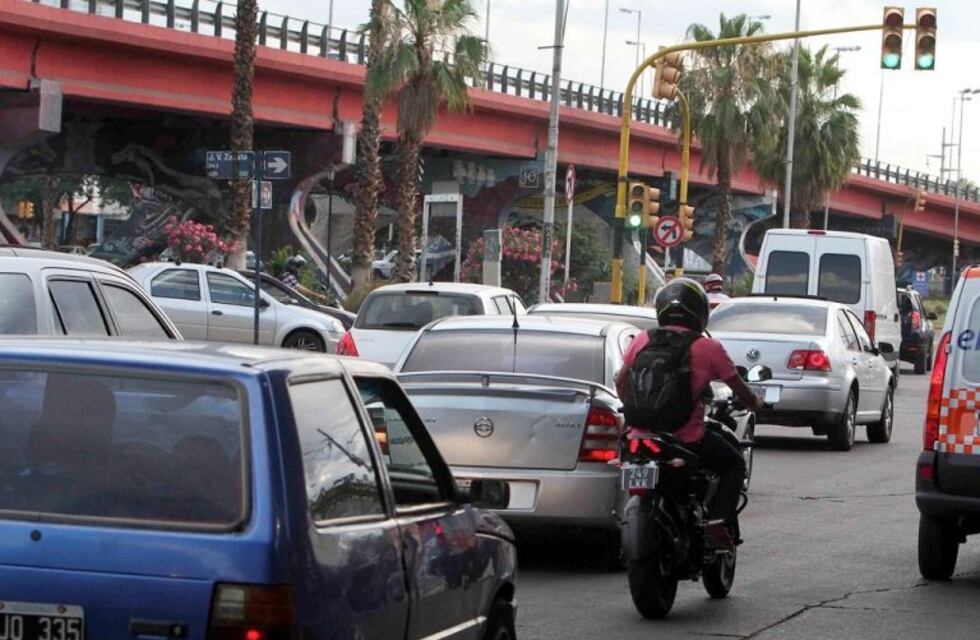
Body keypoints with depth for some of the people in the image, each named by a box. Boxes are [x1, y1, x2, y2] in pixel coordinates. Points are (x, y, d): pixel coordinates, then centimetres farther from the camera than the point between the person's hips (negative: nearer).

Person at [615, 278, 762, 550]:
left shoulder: (643, 340, 4)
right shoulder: (708, 347, -6)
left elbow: (621, 382, 13)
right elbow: (739, 389, 3)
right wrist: (754, 403, 24)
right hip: (688, 439, -4)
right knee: (734, 464, 20)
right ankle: (716, 524, 3)